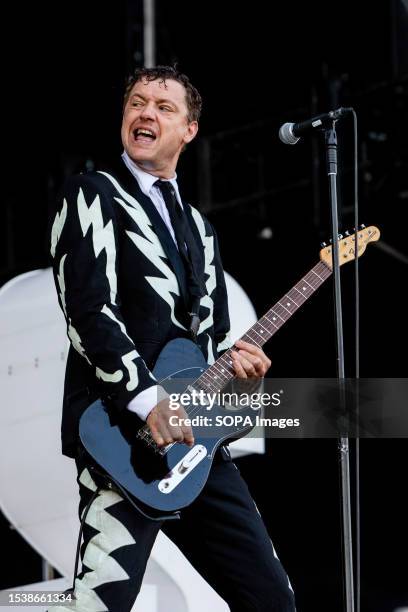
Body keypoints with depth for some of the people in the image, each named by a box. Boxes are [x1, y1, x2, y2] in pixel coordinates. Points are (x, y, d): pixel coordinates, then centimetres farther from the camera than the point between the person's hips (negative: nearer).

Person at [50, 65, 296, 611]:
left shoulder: (199, 228, 23)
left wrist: (234, 359, 3)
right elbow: (88, 310, -12)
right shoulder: (91, 194, 1)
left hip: (195, 438, 7)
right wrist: (148, 401, -20)